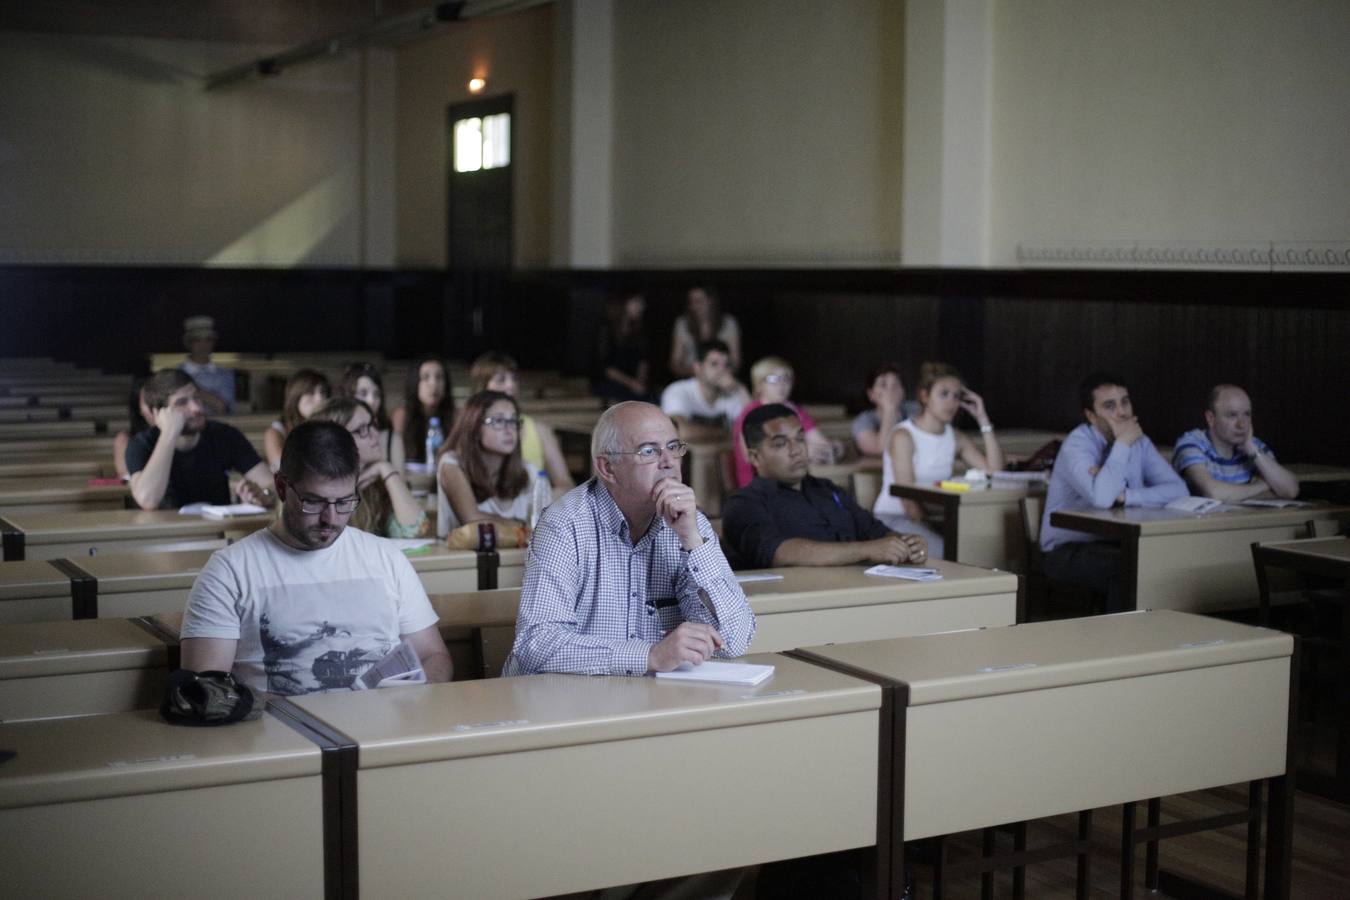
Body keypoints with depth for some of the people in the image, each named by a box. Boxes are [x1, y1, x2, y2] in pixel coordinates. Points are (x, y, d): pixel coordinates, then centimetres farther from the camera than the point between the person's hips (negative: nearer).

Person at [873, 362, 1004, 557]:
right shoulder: (903, 436, -9)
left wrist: (983, 420, -2)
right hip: (892, 518, -6)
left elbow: (994, 471, -4)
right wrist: (926, 531, -20)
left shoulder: (955, 438, 10)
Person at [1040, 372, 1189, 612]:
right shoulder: (1077, 444, -14)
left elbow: (1178, 489, -5)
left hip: (1116, 543, 6)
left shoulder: (1139, 441, 6)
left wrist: (1125, 496, -19)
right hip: (1069, 550, -6)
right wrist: (1122, 444, -21)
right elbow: (1100, 498, -32)